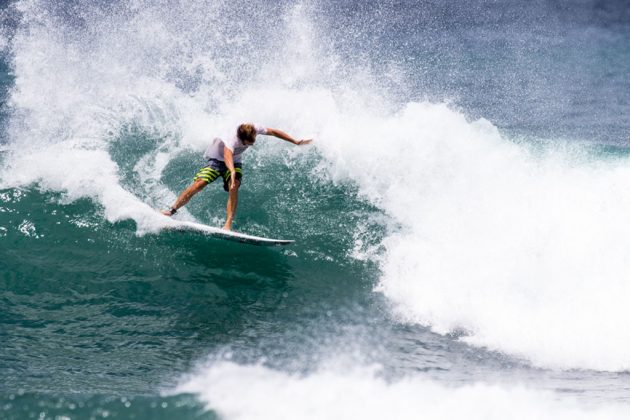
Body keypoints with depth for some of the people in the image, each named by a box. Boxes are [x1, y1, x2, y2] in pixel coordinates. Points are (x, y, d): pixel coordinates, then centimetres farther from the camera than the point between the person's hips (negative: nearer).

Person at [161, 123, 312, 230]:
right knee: (199, 184, -23)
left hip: (235, 162, 4)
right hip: (216, 159, -4)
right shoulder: (232, 139, -40)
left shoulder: (255, 129, -23)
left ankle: (228, 224, -29)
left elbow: (273, 132, -7)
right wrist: (232, 171, -80)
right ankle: (172, 210, -10)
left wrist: (296, 142, -2)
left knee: (233, 188, -25)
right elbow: (227, 154, -60)